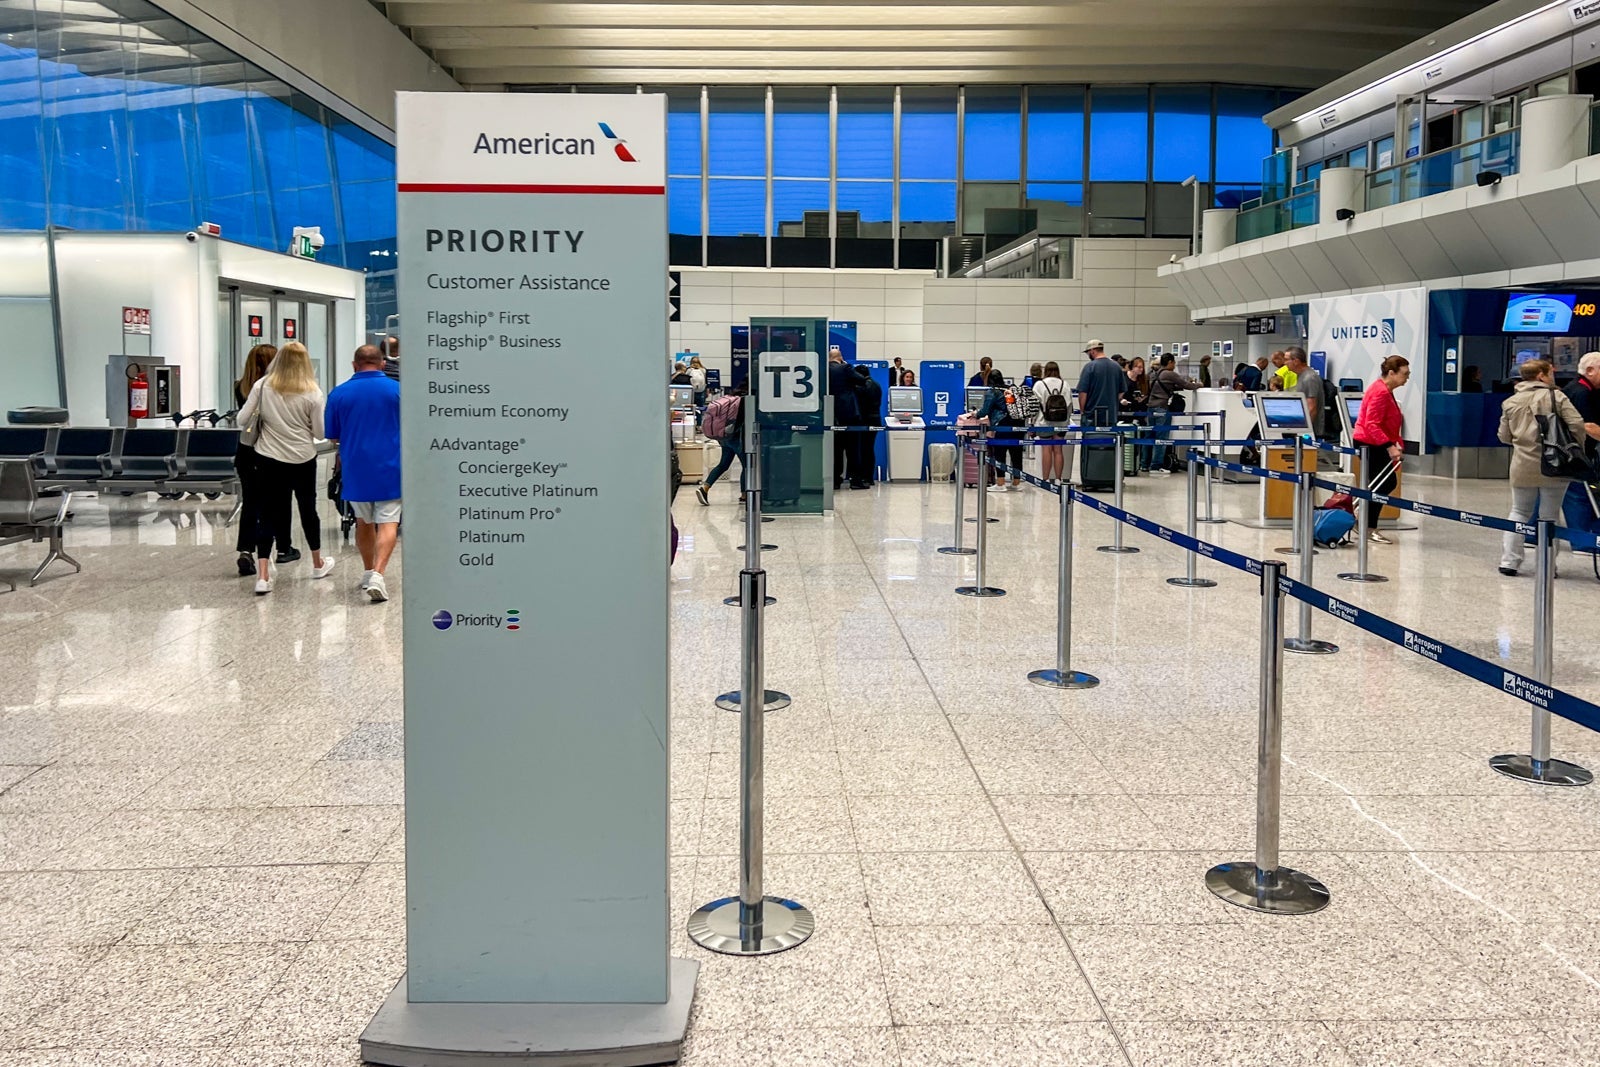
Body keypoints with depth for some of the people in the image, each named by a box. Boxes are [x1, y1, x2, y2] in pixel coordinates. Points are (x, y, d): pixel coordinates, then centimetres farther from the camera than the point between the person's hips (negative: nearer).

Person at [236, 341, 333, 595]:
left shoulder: (262, 386, -7)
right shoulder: (312, 393, -9)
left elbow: (242, 420, -5)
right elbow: (319, 431, -6)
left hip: (268, 459, 0)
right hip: (303, 459, 0)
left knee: (267, 512, 2)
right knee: (308, 509, 17)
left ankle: (262, 575, -8)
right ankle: (318, 564, 34)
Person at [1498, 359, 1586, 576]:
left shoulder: (1510, 402, 5)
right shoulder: (1556, 396, -7)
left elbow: (1504, 436, 9)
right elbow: (1576, 424, -13)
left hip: (1522, 468, 3)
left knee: (1519, 512, 13)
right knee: (1550, 515, 5)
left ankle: (1509, 561, 8)